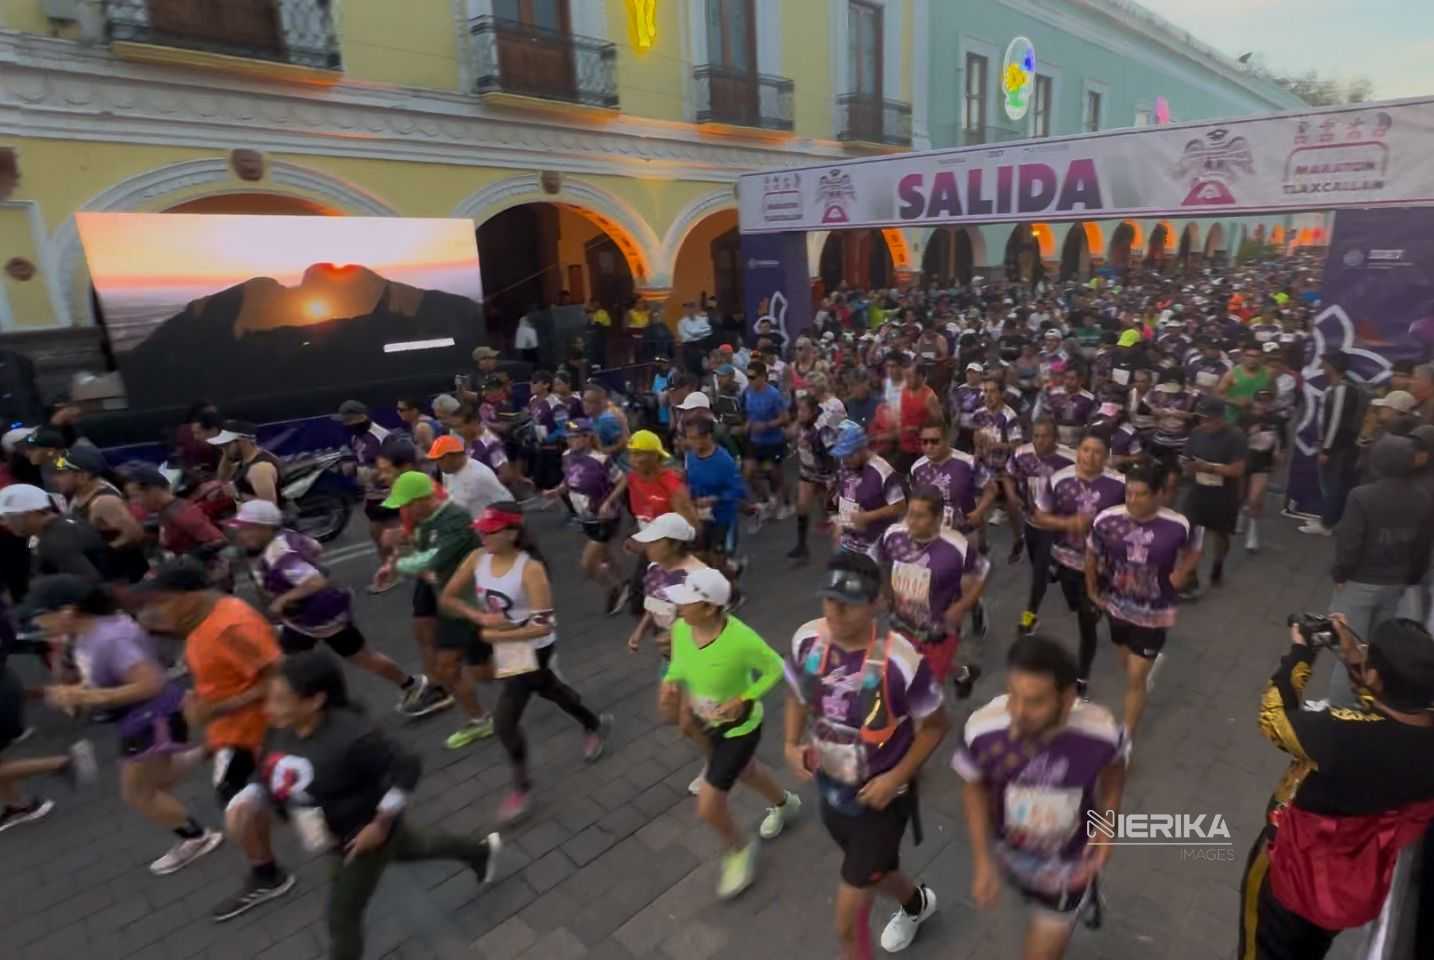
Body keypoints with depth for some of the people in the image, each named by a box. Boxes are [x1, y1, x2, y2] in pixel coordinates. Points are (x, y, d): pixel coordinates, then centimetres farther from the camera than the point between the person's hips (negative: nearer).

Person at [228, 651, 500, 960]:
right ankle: (481, 849, 54)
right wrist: (244, 804, -21)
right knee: (415, 848, 29)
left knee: (342, 919, 7)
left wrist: (381, 825, -25)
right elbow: (267, 778, 0)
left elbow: (407, 768, -32)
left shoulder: (351, 737, -39)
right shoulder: (281, 730, -16)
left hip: (364, 835, -7)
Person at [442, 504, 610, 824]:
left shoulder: (530, 569, -28)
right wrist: (482, 617, -18)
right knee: (548, 690, 27)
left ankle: (522, 787, 21)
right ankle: (595, 724, 53)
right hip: (503, 646, 7)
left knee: (504, 722, -4)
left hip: (532, 649, -7)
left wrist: (494, 635, -25)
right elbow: (446, 598, -3)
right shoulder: (477, 558, -10)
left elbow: (544, 626, -30)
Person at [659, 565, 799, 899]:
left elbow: (774, 669, -19)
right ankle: (784, 803, 64)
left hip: (740, 728, -7)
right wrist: (670, 684, -18)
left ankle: (739, 850, 31)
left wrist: (743, 700, -27)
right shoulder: (680, 629, -19)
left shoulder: (741, 639, -36)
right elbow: (679, 665, 2)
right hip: (707, 721, 7)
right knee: (745, 771, 31)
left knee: (708, 808, -2)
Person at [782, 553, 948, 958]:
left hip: (879, 797, -5)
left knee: (847, 921, 3)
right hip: (830, 789, 5)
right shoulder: (807, 639, -16)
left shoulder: (901, 661, -31)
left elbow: (935, 725, -14)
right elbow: (798, 695, 4)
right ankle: (916, 903, 65)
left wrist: (896, 779, -20)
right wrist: (791, 744, -11)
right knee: (871, 872, 31)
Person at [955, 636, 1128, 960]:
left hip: (1069, 865, -2)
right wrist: (982, 861, -14)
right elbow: (975, 788, -12)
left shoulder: (1102, 732, -35)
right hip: (1011, 855, 3)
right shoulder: (982, 730, -35)